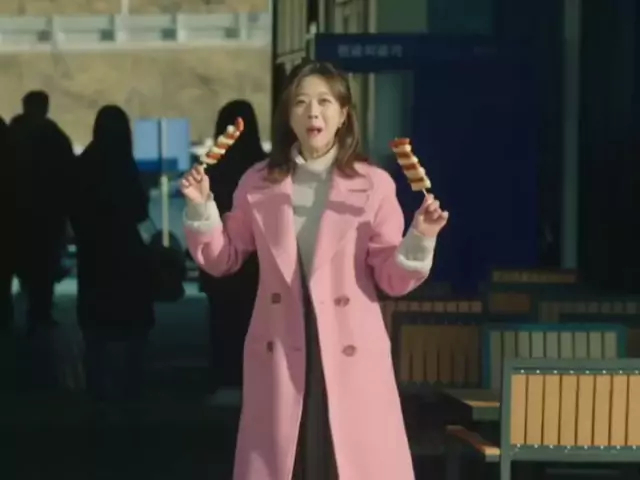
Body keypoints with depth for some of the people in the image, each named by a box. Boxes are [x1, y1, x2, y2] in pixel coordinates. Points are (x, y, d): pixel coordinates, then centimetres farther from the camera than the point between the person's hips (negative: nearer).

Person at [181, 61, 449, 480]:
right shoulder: (259, 183, 5)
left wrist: (420, 239, -18)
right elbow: (222, 260, 11)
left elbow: (392, 279, -2)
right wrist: (202, 208, -2)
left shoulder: (373, 184, -2)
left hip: (351, 354, -2)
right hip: (281, 354, 2)